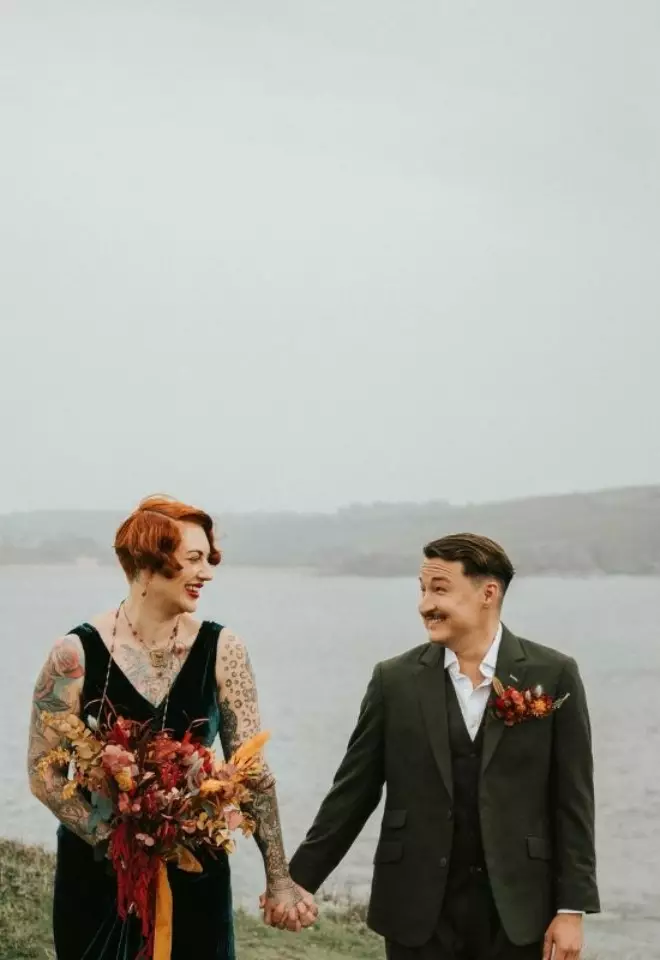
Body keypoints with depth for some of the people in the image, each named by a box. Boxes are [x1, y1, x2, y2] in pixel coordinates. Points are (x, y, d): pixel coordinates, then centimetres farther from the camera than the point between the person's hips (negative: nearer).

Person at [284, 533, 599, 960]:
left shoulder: (553, 675, -2)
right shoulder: (396, 679, 2)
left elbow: (572, 800, -1)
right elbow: (352, 792, 5)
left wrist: (572, 908, -4)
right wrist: (299, 878, 2)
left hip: (517, 909, -1)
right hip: (418, 908, 1)